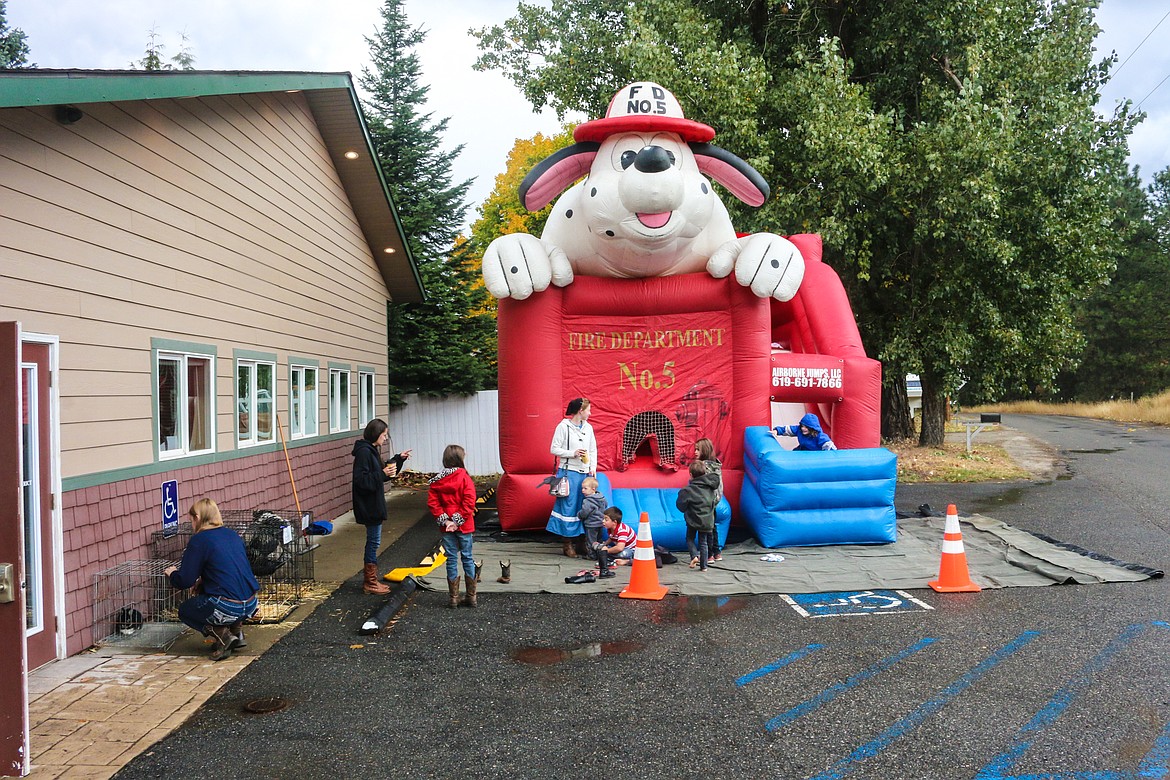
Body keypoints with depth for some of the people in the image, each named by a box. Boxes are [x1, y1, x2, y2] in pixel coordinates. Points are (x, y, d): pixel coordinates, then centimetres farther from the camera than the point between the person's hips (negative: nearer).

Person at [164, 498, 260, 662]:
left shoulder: (199, 540, -6)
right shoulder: (233, 535, 15)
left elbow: (185, 581, -5)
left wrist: (172, 574, 17)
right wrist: (203, 581, 32)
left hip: (228, 608, -7)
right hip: (251, 605, 7)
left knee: (184, 610, 21)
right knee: (205, 591, 34)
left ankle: (222, 634, -1)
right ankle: (236, 629, 17)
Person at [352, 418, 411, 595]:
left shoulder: (371, 450, 13)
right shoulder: (364, 452, -18)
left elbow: (382, 470, 24)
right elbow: (361, 479, -24)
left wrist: (399, 459, 16)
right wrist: (382, 474, -27)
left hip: (374, 505, 10)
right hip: (369, 506, -10)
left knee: (373, 542, 15)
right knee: (374, 541, -2)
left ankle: (370, 580, 23)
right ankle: (370, 583, 7)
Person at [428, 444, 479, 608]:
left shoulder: (436, 481, 1)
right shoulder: (465, 478, -10)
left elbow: (432, 503, -4)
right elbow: (469, 502, -16)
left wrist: (445, 521, -5)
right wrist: (458, 521, -11)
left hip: (447, 528, 2)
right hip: (464, 527, -2)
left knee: (451, 559, 8)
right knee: (467, 558, 9)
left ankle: (453, 598, 11)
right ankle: (471, 597, 14)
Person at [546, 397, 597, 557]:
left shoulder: (588, 427, 12)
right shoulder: (563, 427, -6)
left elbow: (593, 449, 17)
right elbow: (554, 449, -6)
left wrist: (593, 468, 6)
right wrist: (572, 453, -15)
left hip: (585, 473, 6)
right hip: (568, 472, -6)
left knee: (583, 506, 6)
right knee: (568, 506, -5)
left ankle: (579, 540, 14)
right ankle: (567, 543, 2)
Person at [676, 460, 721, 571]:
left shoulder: (688, 490, -17)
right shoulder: (710, 486, -2)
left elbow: (681, 505, -13)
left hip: (693, 520, -4)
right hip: (707, 520, 4)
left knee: (690, 538, 18)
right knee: (703, 543, 13)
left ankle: (695, 555, -3)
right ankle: (703, 566, 13)